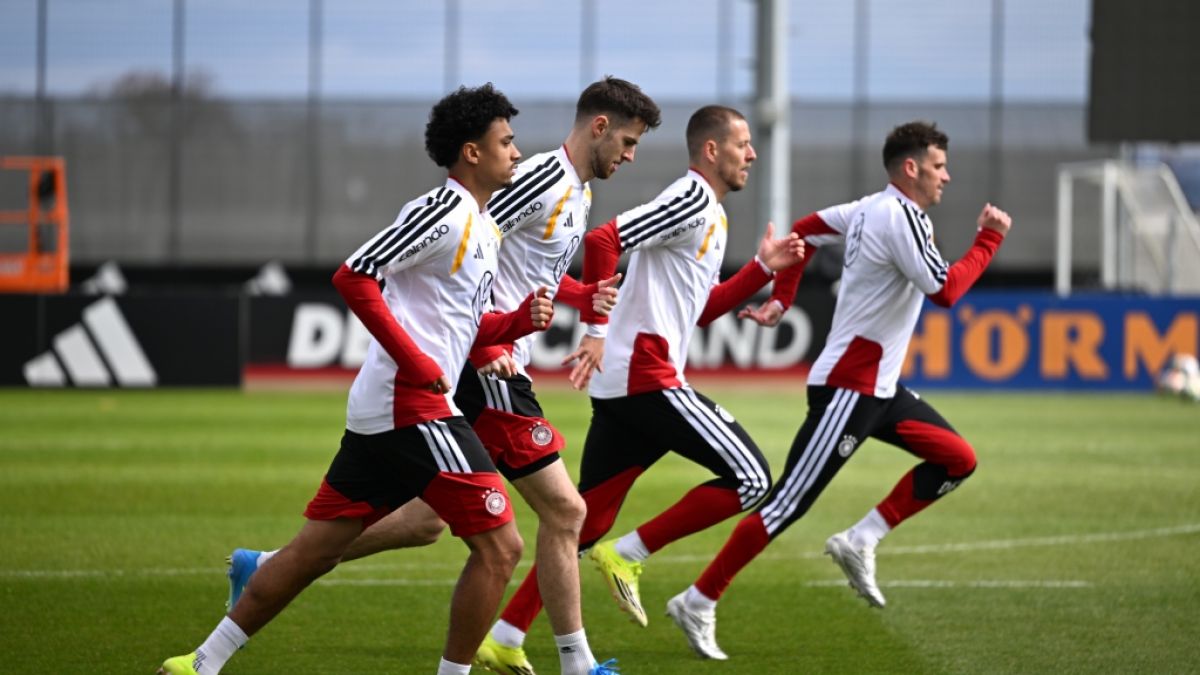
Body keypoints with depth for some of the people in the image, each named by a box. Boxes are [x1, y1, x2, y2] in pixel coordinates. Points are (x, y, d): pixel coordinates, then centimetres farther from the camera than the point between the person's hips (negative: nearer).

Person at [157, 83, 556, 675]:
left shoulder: (484, 226, 19)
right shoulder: (443, 211, -12)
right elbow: (354, 277, -18)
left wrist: (520, 320, 7)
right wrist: (416, 363, -19)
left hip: (377, 412, 10)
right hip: (411, 406, -10)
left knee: (315, 549, 11)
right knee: (499, 546, -7)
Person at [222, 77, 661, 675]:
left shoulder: (579, 192, 17)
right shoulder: (541, 180, -14)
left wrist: (585, 297, 10)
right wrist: (488, 345, -21)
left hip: (493, 367, 10)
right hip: (486, 370, -10)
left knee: (427, 519, 10)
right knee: (563, 510, -6)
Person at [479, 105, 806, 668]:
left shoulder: (712, 214, 23)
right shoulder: (692, 200, -9)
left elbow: (701, 309, 30)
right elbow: (602, 241, -20)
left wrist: (763, 267, 22)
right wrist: (596, 330, -21)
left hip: (622, 385, 10)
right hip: (647, 377, -10)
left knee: (585, 521, 9)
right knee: (751, 477, -9)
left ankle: (504, 635, 6)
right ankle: (628, 555, -7)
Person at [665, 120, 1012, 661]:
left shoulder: (871, 208, 11)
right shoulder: (901, 216, -17)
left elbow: (804, 231, 19)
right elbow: (946, 291, -19)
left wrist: (780, 299, 17)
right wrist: (989, 239, -8)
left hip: (877, 388, 10)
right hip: (849, 388, -10)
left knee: (958, 459, 8)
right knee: (788, 504, -9)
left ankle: (861, 540, 6)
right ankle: (699, 602, -5)